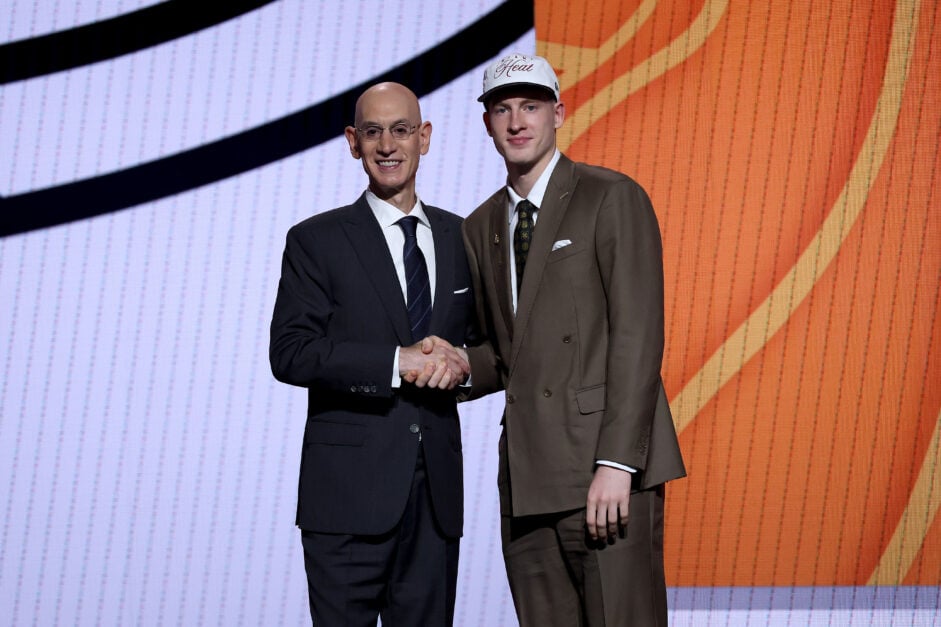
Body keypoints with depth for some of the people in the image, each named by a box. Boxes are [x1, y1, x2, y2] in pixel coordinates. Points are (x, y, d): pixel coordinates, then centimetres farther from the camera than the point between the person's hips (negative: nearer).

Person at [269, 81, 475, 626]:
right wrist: (397, 362, -17)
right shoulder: (316, 241, 1)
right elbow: (290, 353, -9)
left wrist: (460, 361, -7)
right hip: (349, 494, -4)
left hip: (436, 490, 4)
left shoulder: (459, 238, 14)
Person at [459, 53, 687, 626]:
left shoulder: (612, 198, -3)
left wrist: (616, 464, -17)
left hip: (606, 469, -6)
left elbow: (638, 335, -10)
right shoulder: (481, 229, 18)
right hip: (527, 480, 6)